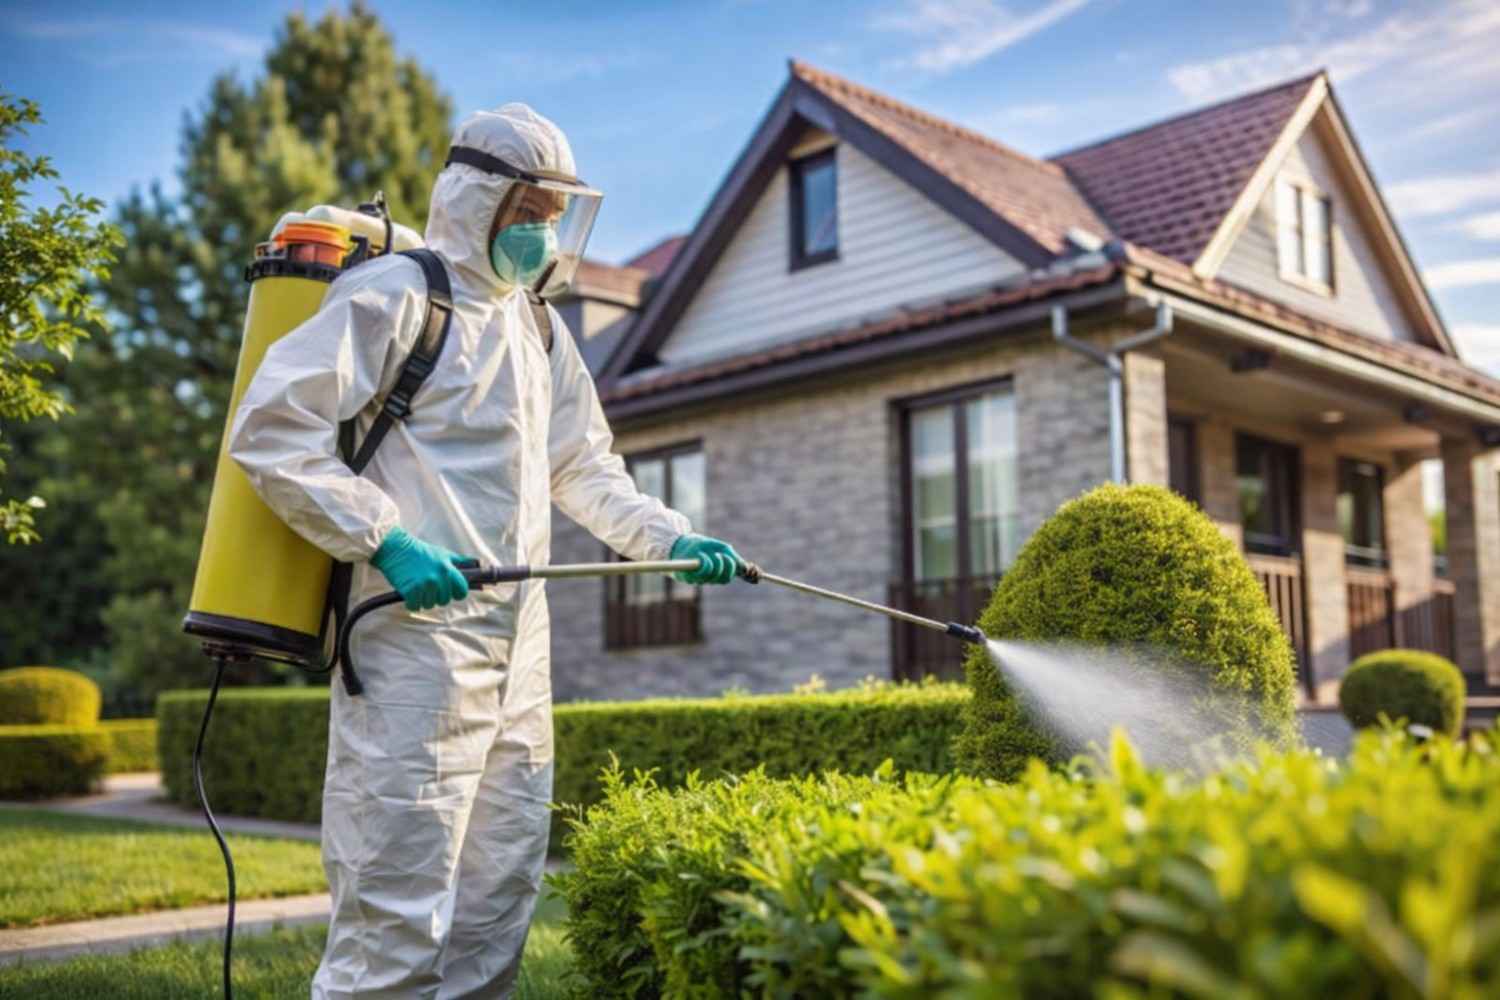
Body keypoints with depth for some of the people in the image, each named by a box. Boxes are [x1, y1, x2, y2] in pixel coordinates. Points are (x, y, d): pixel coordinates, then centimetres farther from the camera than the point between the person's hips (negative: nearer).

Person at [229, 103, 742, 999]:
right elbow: (269, 430, -12)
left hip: (519, 644, 8)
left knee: (499, 901, 13)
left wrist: (672, 539, 10)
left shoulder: (539, 327, 20)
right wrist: (384, 541, -18)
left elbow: (584, 469, 25)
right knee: (400, 900, -7)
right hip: (418, 634, -8)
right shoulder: (395, 296, -5)